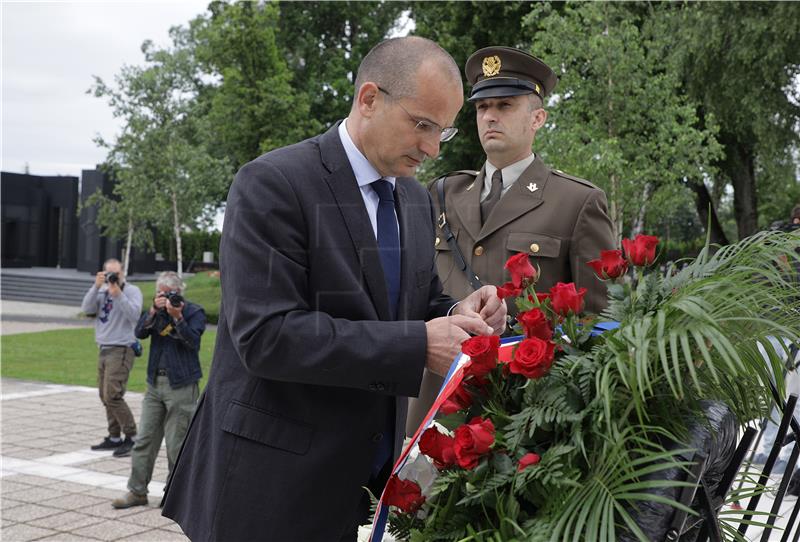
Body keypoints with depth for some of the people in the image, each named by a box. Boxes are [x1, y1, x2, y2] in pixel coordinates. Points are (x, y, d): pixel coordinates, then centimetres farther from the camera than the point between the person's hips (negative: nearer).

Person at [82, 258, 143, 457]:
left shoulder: (132, 291, -4)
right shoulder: (102, 290, 12)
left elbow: (134, 314, -19)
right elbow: (86, 308, -3)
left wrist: (118, 294, -26)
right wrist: (96, 286, -14)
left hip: (121, 350, -7)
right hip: (104, 349, 7)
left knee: (113, 395, -13)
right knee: (106, 396, 9)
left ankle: (131, 437, -6)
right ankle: (114, 437, 18)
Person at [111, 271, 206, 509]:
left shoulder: (194, 312, -3)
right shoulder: (157, 309, 12)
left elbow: (192, 341, -16)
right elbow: (140, 332, -2)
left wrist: (177, 317, -24)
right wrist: (153, 311, -14)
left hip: (181, 385, -5)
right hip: (155, 383, 5)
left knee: (176, 443, 0)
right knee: (144, 440, 6)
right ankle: (137, 491, 12)